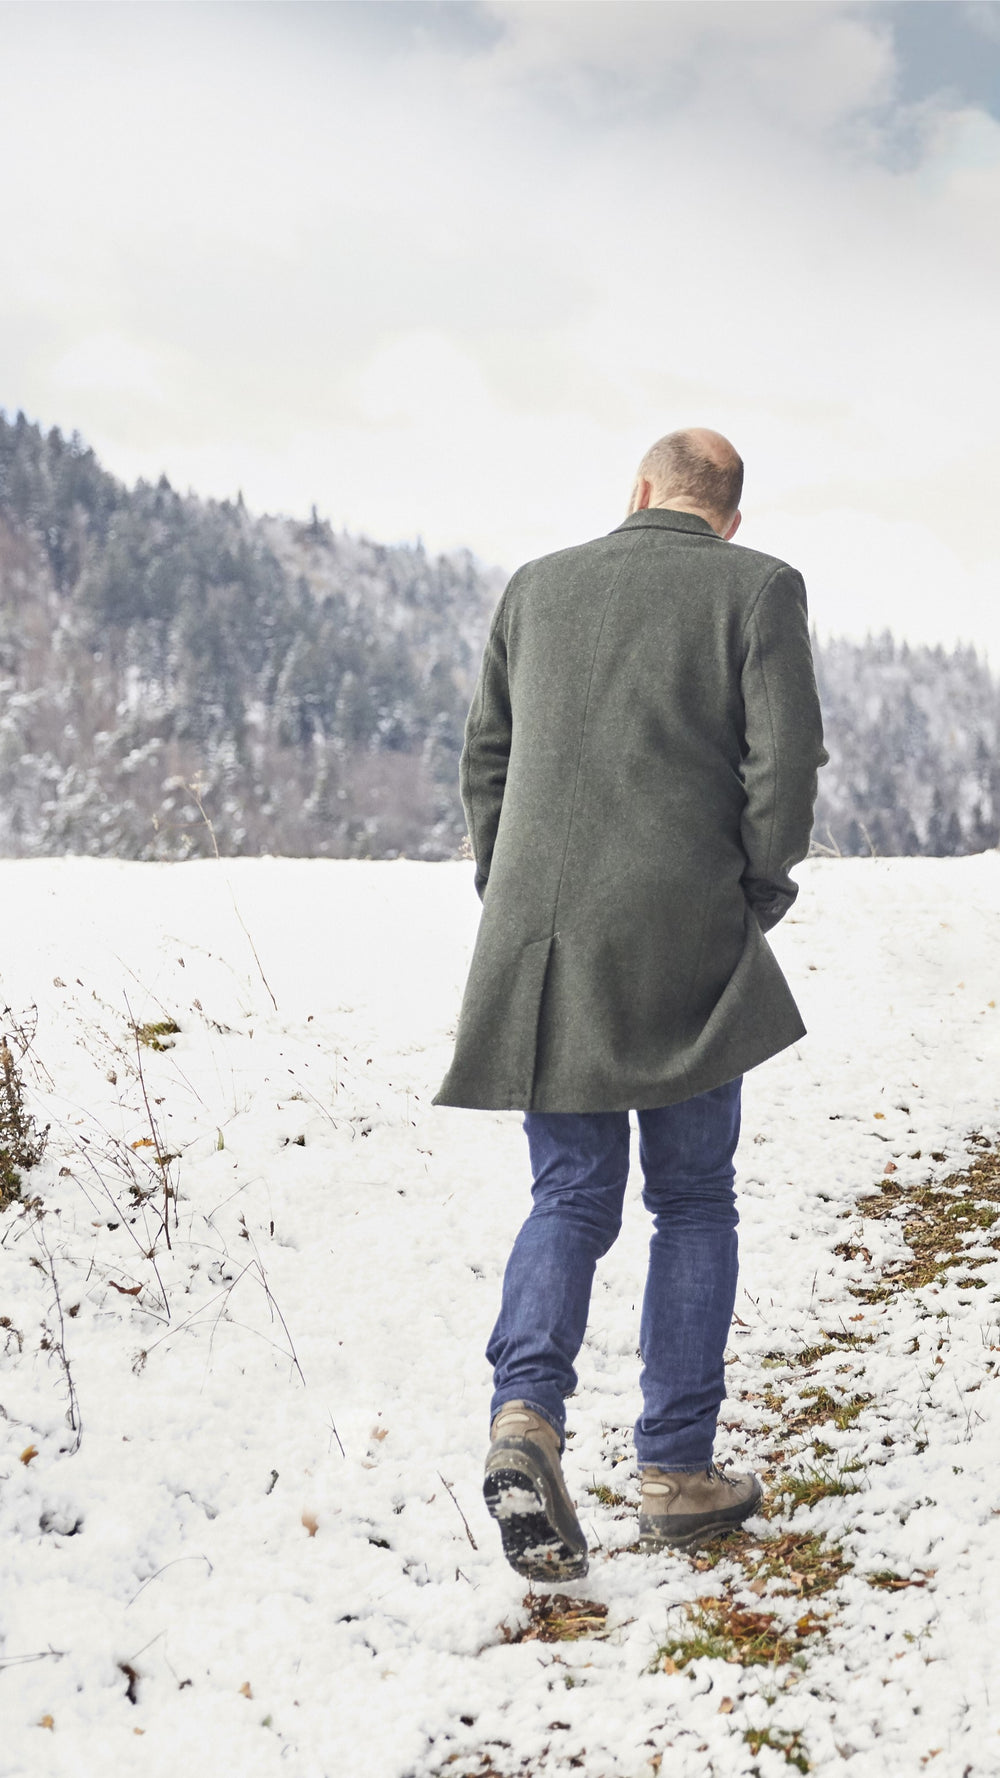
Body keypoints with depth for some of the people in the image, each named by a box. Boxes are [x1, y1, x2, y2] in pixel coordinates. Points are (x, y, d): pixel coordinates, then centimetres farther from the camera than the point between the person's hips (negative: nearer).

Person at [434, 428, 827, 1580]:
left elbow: (484, 761, 13)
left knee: (570, 1197, 10)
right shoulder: (758, 590, 1)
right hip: (685, 946, -3)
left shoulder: (536, 588, 12)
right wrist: (758, 896, 7)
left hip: (541, 946, 3)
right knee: (692, 1204, 9)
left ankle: (526, 1411, -13)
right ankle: (676, 1474, 12)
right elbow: (785, 762, -7)